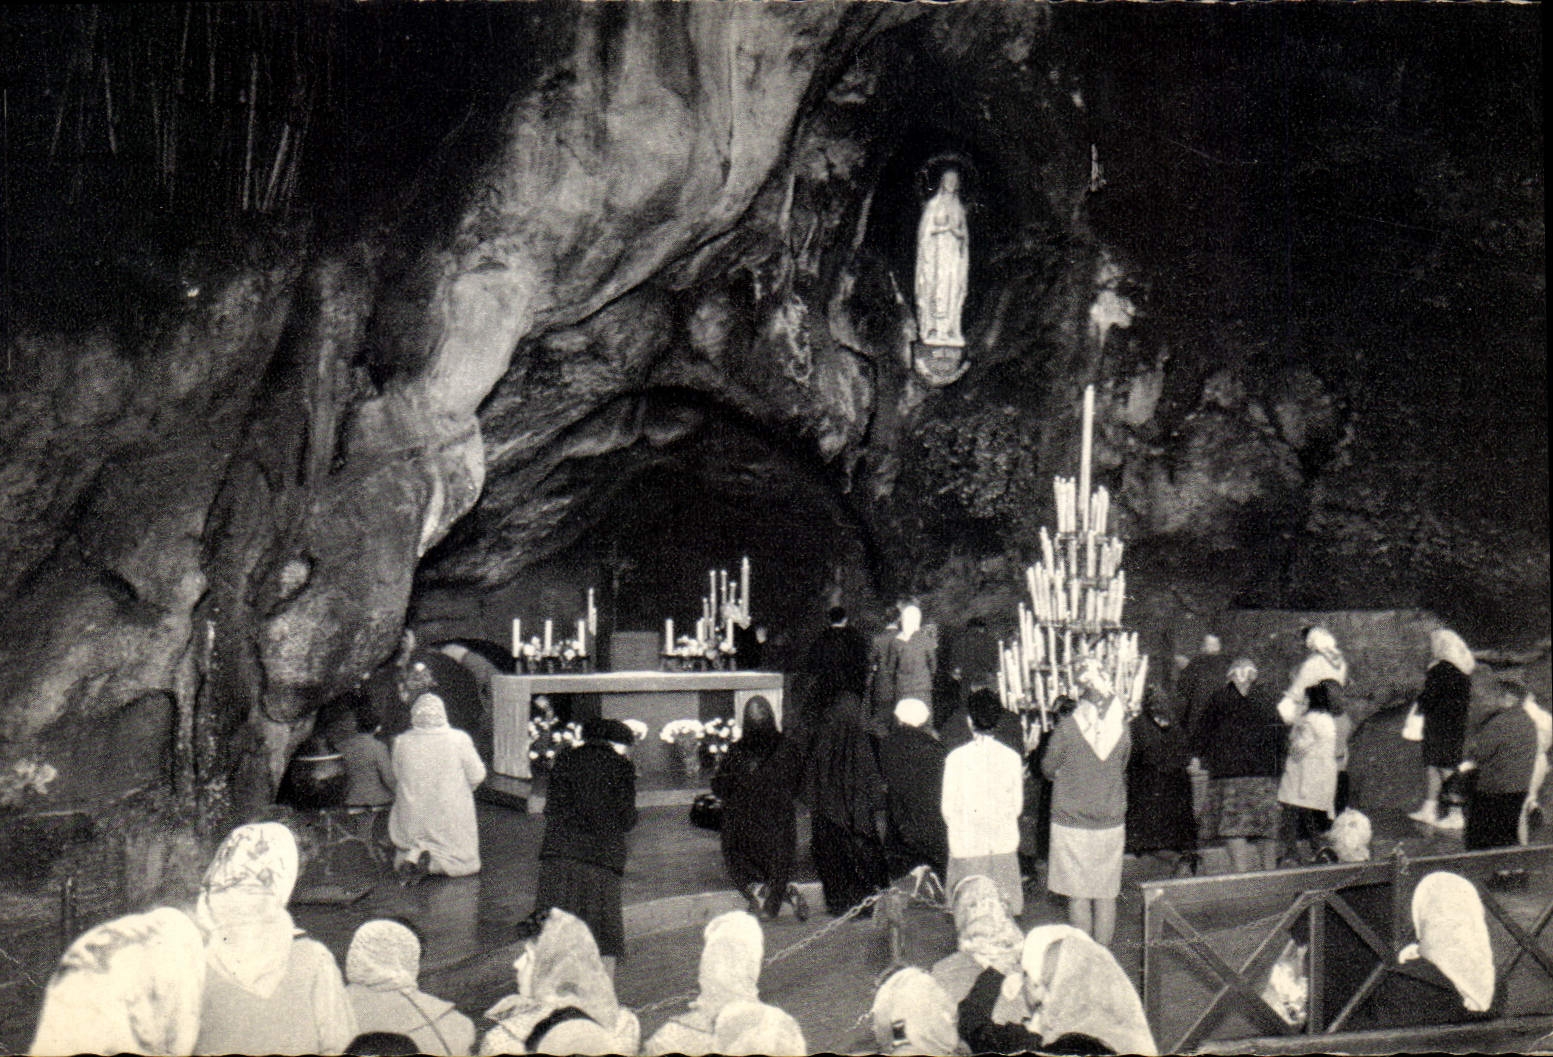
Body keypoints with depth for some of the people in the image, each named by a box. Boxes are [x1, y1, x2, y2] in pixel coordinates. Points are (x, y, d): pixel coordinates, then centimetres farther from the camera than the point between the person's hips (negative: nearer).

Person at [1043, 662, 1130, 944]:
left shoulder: (1067, 727, -14)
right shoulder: (1121, 726, -4)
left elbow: (1050, 769, -1)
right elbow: (1122, 769, 10)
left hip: (1072, 822, -3)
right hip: (1111, 821, 3)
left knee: (1078, 895, 4)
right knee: (1106, 894, 11)